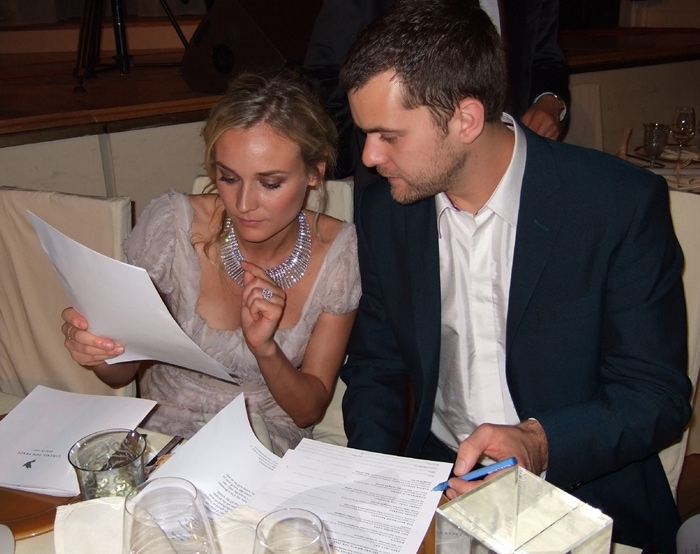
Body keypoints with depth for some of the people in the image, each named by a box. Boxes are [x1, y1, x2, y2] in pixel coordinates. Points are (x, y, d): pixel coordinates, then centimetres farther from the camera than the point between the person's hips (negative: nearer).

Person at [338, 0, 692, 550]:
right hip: (435, 487, 3)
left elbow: (659, 397, -8)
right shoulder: (384, 210, 1)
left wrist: (537, 443, -25)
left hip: (586, 493, -2)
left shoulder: (623, 203, -12)